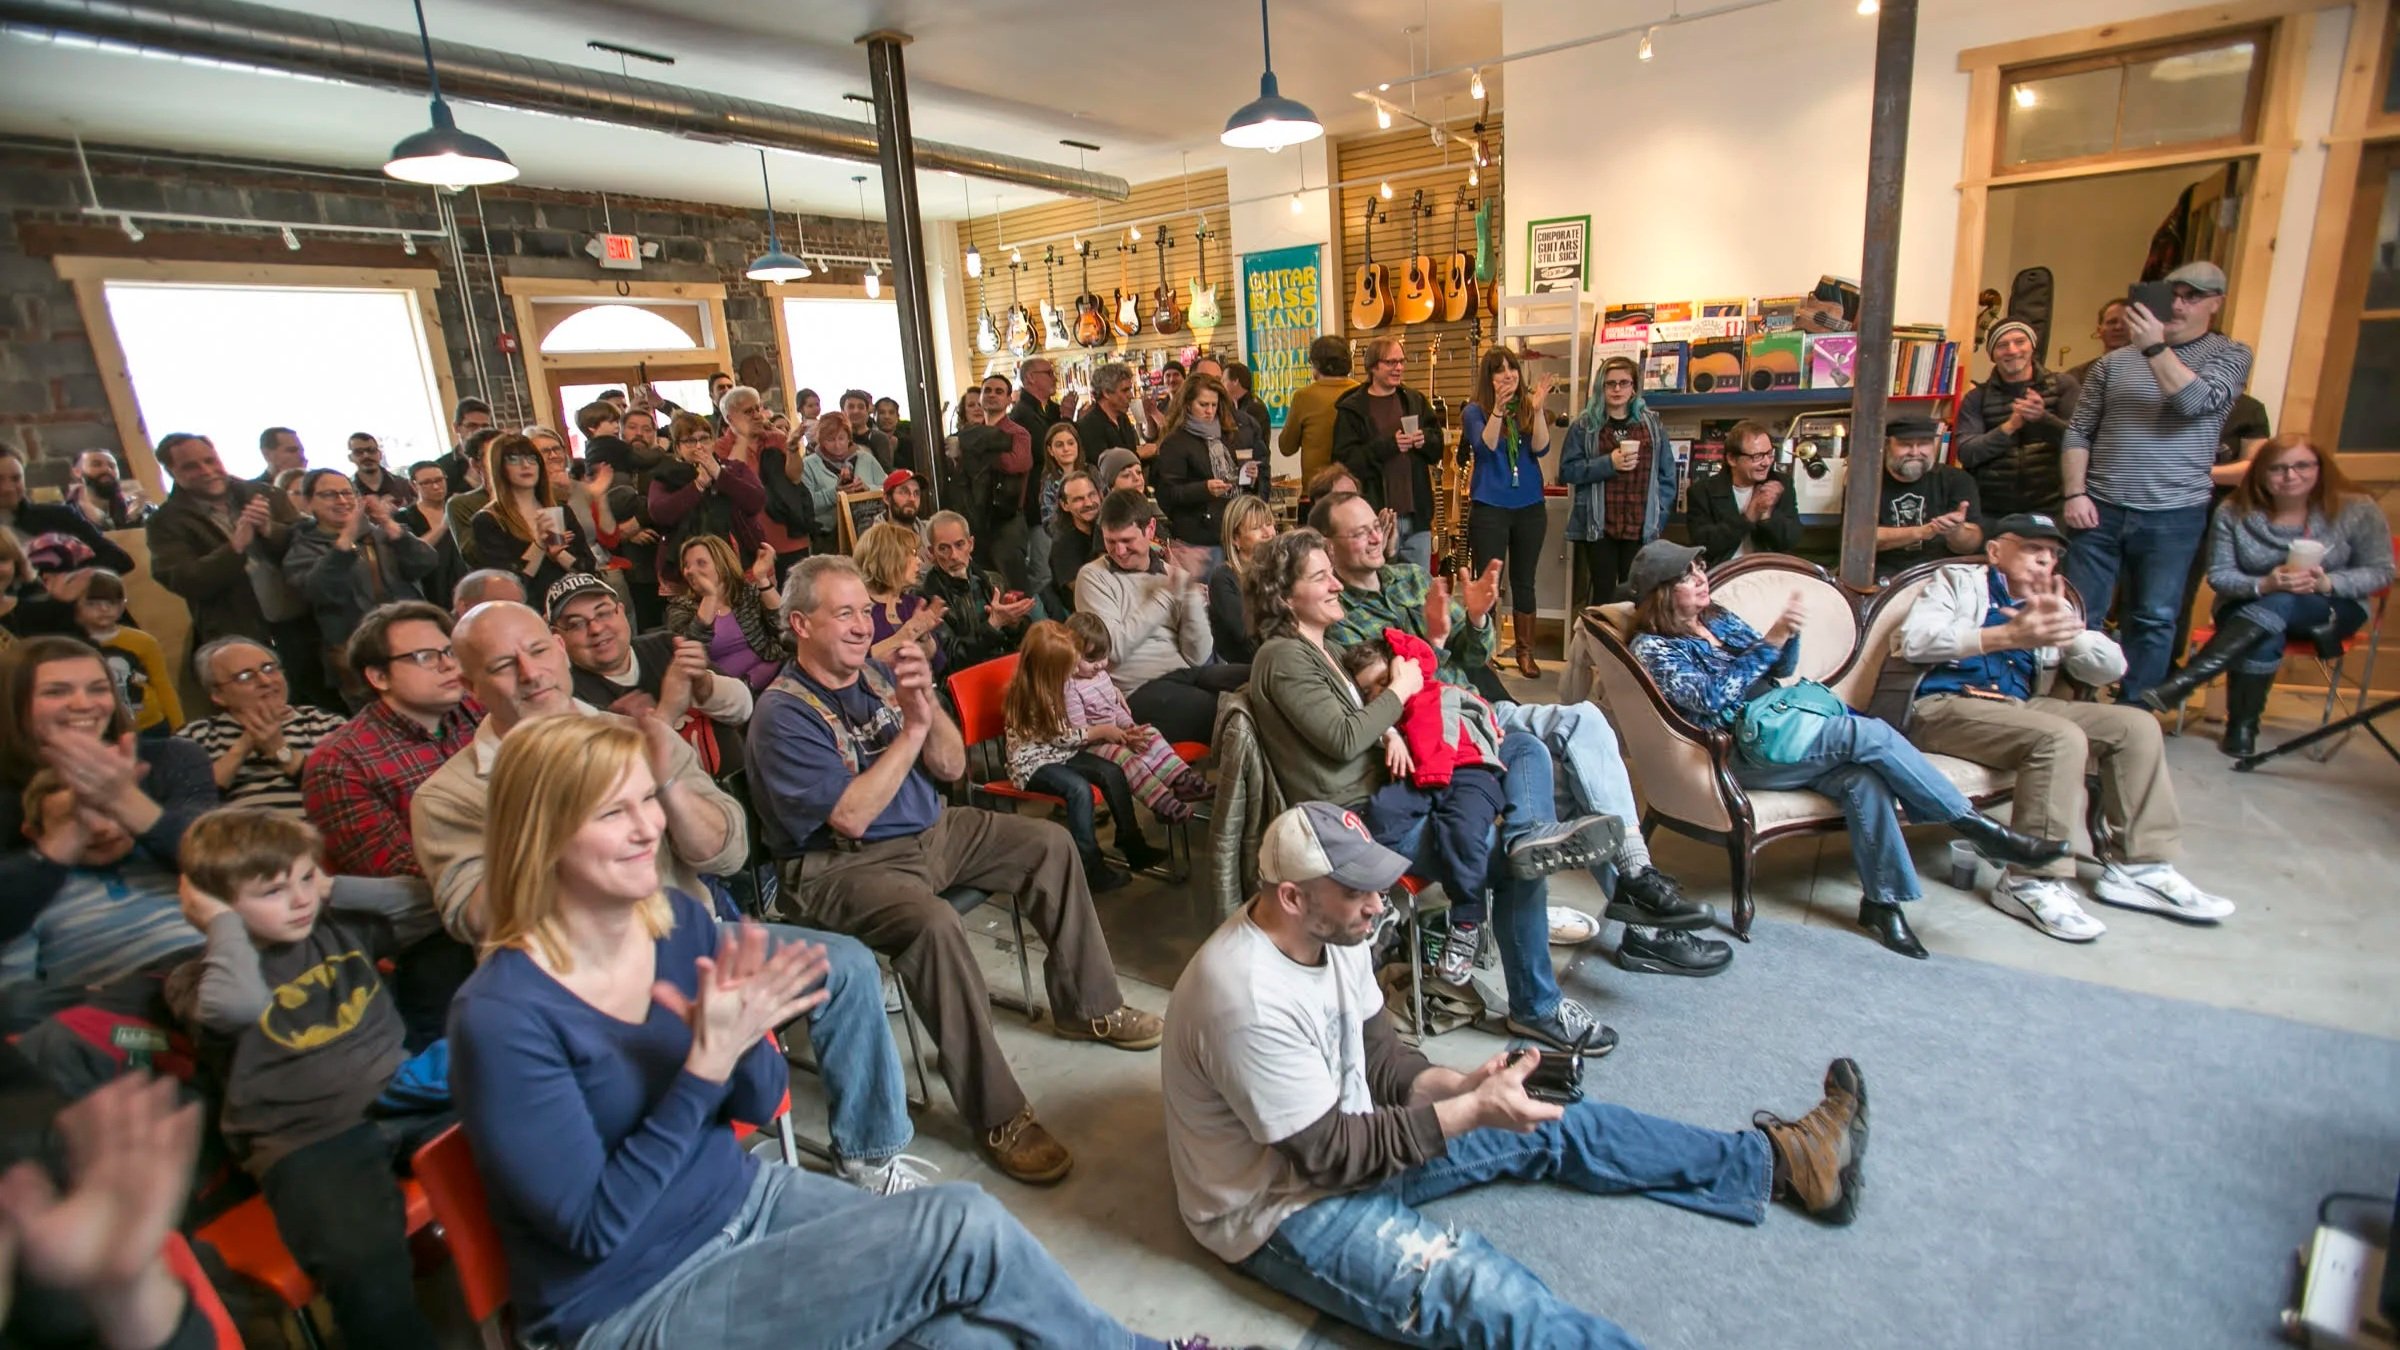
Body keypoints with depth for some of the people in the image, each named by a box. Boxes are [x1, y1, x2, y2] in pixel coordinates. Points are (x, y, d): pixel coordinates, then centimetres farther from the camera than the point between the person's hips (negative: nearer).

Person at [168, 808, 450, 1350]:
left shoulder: (341, 931, 15)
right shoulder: (203, 979, 1)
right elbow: (240, 1006, -22)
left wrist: (336, 889, 8)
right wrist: (224, 922, -7)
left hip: (401, 1100, 4)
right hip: (308, 1139, -4)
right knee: (362, 1260, -31)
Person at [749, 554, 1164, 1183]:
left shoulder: (878, 673, 6)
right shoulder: (783, 714, -15)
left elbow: (952, 767, 4)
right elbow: (851, 817, -24)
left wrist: (927, 702, -14)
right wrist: (910, 729, -25)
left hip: (932, 831, 8)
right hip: (844, 866, -8)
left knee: (1050, 844, 1)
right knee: (933, 922, -35)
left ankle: (1086, 1005, 16)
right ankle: (998, 1118, -22)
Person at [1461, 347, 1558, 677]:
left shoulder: (1530, 408, 4)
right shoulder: (1475, 411, -3)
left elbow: (1541, 448, -9)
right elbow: (1485, 446, -18)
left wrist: (1538, 409, -22)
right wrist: (1498, 408, -31)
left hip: (1530, 507, 3)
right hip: (1489, 507, -3)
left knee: (1524, 581, 10)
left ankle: (1526, 651, 19)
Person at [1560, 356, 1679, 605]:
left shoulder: (1653, 424, 10)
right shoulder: (1585, 424, 2)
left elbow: (1667, 475, 10)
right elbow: (1567, 470, -3)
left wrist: (1659, 517, 1)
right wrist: (1608, 463, -15)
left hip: (1641, 527, 2)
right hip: (1598, 526, -2)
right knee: (1603, 593, 3)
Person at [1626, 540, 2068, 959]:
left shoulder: (1719, 618, 17)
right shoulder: (1651, 648, -5)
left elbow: (1780, 668, 20)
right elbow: (1710, 696, -18)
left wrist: (1788, 634, -2)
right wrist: (1770, 640, -20)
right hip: (1740, 755, -7)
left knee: (1863, 778, -23)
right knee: (1869, 734, -24)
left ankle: (1882, 902, -13)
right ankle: (1976, 825, -12)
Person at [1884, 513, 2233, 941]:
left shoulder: (2055, 603, 26)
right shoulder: (1957, 581, 9)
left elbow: (2111, 667, 12)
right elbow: (1915, 640, -12)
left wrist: (2066, 627, -8)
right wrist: (2009, 636, -20)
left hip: (2019, 707, 7)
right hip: (1942, 706, -7)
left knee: (2136, 725, -4)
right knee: (2061, 738, -28)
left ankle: (2137, 866, 3)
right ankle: (2030, 882, -23)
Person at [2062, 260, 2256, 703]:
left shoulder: (2230, 355, 6)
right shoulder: (2115, 361, 10)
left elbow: (2197, 401, -14)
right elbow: (2078, 433, 7)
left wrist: (2155, 347, -21)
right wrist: (2075, 493, -5)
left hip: (2173, 516, -1)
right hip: (2099, 510, 1)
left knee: (2154, 621, 4)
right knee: (2078, 616, 1)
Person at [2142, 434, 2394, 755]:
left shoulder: (2357, 510, -6)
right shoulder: (2234, 513, -7)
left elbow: (2380, 571, -2)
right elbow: (2219, 576, -6)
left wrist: (2327, 583, -23)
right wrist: (2263, 585, -27)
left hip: (2330, 609, 0)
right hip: (2248, 608, 1)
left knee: (2280, 605, -36)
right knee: (2263, 639, -37)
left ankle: (2182, 683, -49)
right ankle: (2242, 726, -23)